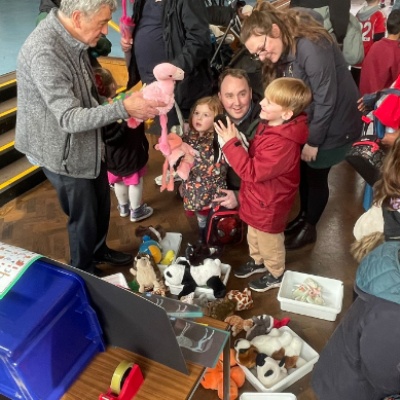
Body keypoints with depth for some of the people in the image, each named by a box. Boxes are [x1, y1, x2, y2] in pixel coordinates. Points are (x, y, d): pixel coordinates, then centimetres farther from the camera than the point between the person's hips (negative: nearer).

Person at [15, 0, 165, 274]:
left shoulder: (70, 37, -2)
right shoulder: (45, 53, -31)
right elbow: (69, 119, -35)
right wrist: (123, 108, -41)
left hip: (87, 143, 8)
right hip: (63, 152, -8)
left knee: (101, 202, 22)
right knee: (84, 216, 8)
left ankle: (99, 250, 49)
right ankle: (83, 273, 35)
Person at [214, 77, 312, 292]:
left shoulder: (282, 144, -38)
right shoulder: (269, 124, -7)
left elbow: (252, 172, -35)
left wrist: (232, 143, -34)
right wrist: (238, 141, -10)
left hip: (269, 205, -9)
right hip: (258, 198, 9)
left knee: (269, 242, 19)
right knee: (254, 236, 31)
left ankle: (275, 274, 45)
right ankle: (258, 261, 58)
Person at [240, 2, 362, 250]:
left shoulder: (312, 47, -29)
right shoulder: (283, 52, 0)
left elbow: (325, 99, -25)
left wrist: (313, 140, -18)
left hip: (333, 124, -7)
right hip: (307, 122, 7)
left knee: (316, 176, 6)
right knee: (302, 171, 16)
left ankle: (309, 229, 28)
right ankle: (303, 216, 40)